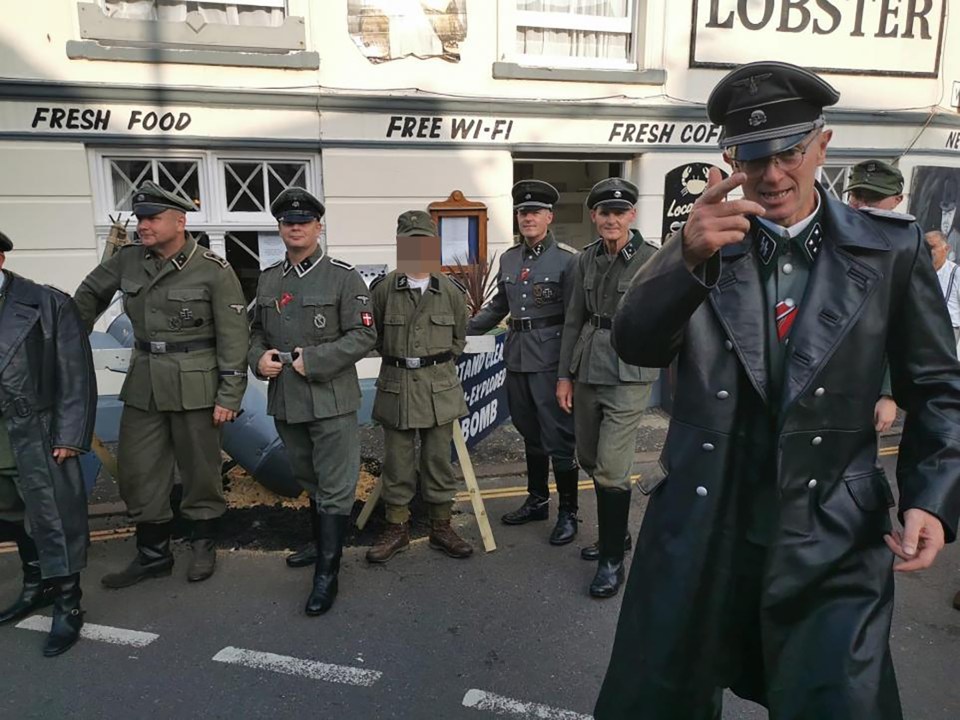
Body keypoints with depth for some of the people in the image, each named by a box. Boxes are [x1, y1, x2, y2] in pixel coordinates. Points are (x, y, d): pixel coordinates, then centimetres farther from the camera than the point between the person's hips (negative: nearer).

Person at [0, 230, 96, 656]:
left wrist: (70, 437, -13)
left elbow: (76, 377, -9)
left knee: (54, 520, 3)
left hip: (39, 436, -5)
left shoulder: (47, 304, -10)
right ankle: (37, 587, 40)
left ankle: (67, 606, 19)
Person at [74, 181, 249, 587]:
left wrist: (229, 395, -13)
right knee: (137, 471, 10)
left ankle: (203, 546, 29)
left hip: (194, 386, -5)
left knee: (199, 470, 8)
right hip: (143, 384, 5)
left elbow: (232, 337, -11)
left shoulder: (213, 271, -11)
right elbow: (89, 293, 21)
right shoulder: (128, 260, 4)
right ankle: (152, 554, 27)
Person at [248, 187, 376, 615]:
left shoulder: (343, 276, -7)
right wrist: (259, 358, -5)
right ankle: (321, 544, 40)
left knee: (334, 488, 0)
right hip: (284, 400, 6)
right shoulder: (268, 278, 10)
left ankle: (327, 574, 10)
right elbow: (256, 331, 17)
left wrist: (313, 360, -18)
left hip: (331, 400, -5)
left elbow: (363, 335, -11)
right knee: (309, 482, 21)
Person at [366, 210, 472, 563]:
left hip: (440, 387, 1)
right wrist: (397, 357, 7)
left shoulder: (451, 291, 0)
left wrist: (439, 365, 8)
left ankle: (441, 527, 23)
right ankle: (397, 528, 23)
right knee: (397, 461, 8)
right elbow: (374, 334, 9)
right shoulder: (383, 288, -3)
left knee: (439, 460, 9)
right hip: (396, 385, 0)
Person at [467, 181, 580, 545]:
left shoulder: (567, 259, -7)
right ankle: (537, 501, 31)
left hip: (550, 360, -6)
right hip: (517, 357, 6)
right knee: (530, 434, 16)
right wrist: (464, 328, 15)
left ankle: (568, 512, 13)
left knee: (558, 438, -1)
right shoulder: (508, 259, 11)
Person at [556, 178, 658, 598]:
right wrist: (565, 374, 9)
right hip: (586, 371, 6)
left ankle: (612, 559, 12)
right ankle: (616, 533, 38)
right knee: (589, 459, 16)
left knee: (611, 468, -6)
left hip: (629, 374, -6)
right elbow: (573, 320, 11)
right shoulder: (586, 259, 8)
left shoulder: (651, 260, -7)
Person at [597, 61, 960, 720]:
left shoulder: (891, 250, 0)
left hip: (831, 544, 0)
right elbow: (636, 345, -13)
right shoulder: (703, 245, 0)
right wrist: (690, 257, -30)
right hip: (700, 532, 1)